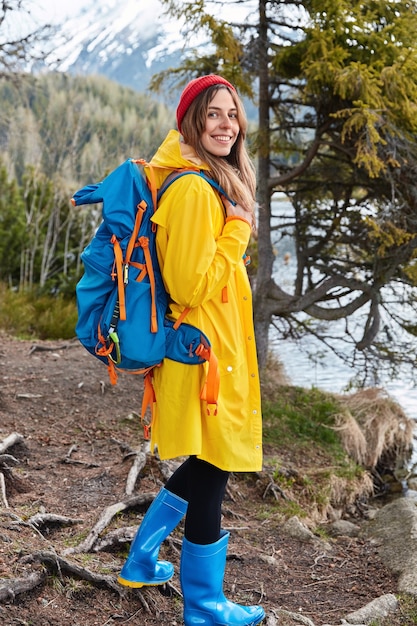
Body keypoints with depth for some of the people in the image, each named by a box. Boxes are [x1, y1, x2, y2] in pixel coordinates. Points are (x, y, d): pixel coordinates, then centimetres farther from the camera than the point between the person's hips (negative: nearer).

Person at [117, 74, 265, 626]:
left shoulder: (214, 182, 13)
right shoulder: (194, 189, -20)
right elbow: (191, 284, -24)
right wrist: (237, 230, -16)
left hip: (214, 347, 10)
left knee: (209, 465, 21)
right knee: (211, 473, 2)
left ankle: (141, 562, 35)